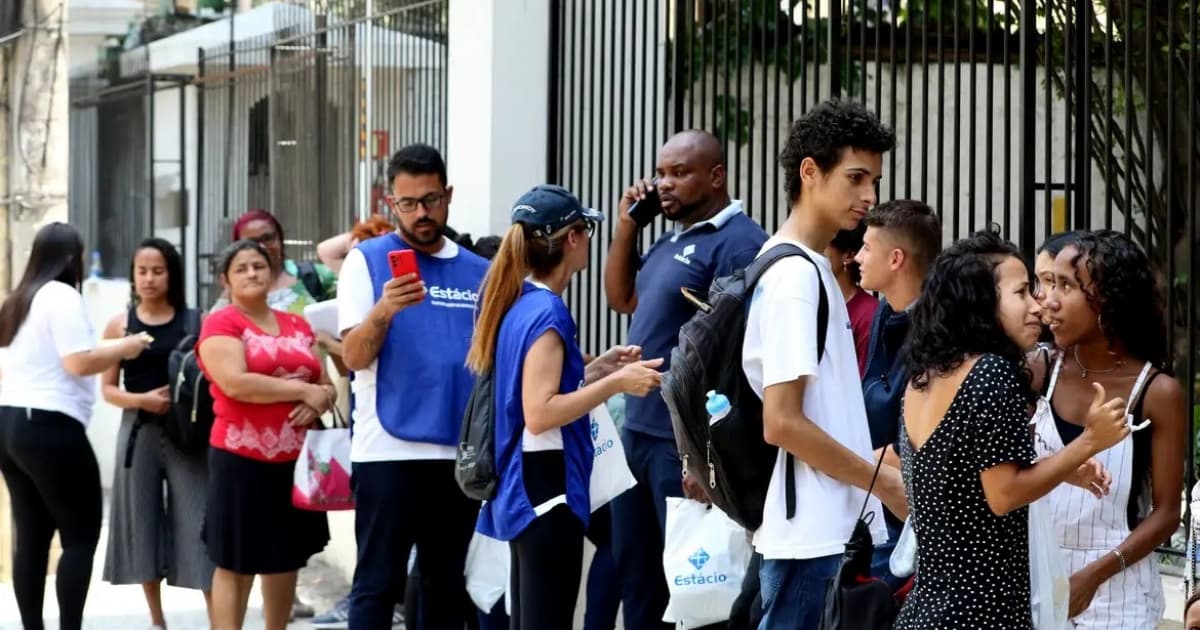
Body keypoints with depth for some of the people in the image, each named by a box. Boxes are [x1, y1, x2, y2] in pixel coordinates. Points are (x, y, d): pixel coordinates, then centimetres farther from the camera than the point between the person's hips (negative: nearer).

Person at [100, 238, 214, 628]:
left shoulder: (194, 322, 2)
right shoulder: (120, 325, 4)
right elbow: (108, 389, 5)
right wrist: (141, 399, -12)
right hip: (139, 433, 2)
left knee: (199, 522, -7)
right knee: (143, 522, 7)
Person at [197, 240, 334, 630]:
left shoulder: (297, 326, 14)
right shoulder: (220, 324, -5)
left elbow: (326, 384, 16)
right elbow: (236, 384, -19)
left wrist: (319, 401, -8)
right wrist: (302, 390, -14)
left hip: (296, 460, 6)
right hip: (241, 461, -6)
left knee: (287, 559, 14)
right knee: (236, 564, -3)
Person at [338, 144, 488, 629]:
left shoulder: (479, 272, 10)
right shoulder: (367, 260, 0)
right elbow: (354, 356, -9)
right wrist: (385, 309, -28)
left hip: (461, 452, 4)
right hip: (388, 450, -4)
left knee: (447, 584, 10)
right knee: (377, 583, -3)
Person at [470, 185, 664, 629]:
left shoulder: (519, 304, 12)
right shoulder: (547, 312, -16)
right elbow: (540, 413, -22)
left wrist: (599, 368, 16)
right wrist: (616, 383, -21)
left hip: (523, 490, 10)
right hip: (547, 489, -10)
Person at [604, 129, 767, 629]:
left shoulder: (738, 244, -14)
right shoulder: (671, 240, 14)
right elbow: (621, 298, 27)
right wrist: (626, 227, 10)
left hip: (686, 442, -9)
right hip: (638, 432, 9)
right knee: (634, 571, 16)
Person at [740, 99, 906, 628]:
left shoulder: (807, 268, 14)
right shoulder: (796, 275, -14)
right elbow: (782, 423, -20)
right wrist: (886, 483, -12)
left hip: (829, 528, 9)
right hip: (811, 532, -9)